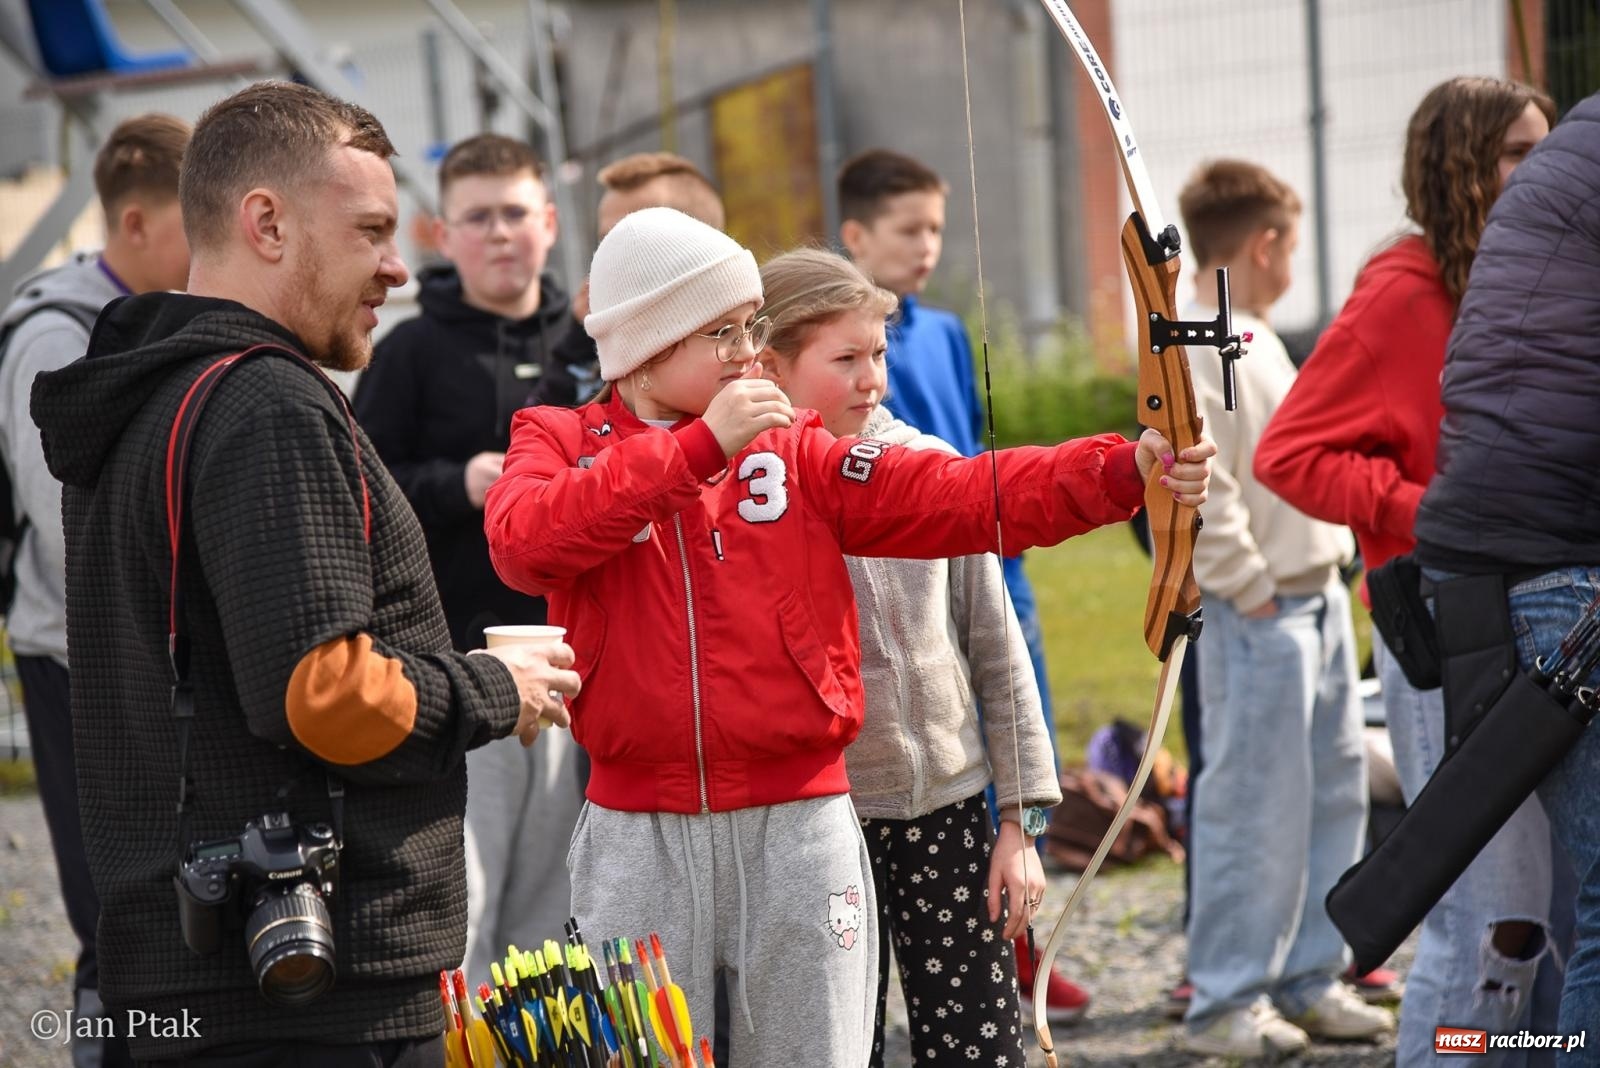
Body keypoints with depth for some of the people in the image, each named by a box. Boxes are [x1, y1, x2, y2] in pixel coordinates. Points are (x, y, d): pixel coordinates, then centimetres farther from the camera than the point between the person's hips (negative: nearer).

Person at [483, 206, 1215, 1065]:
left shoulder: (795, 451, 7)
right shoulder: (558, 442, 3)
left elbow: (965, 496, -4)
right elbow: (523, 541, -19)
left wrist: (1126, 471, -19)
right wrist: (699, 446, -23)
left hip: (798, 831, 2)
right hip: (638, 839, -1)